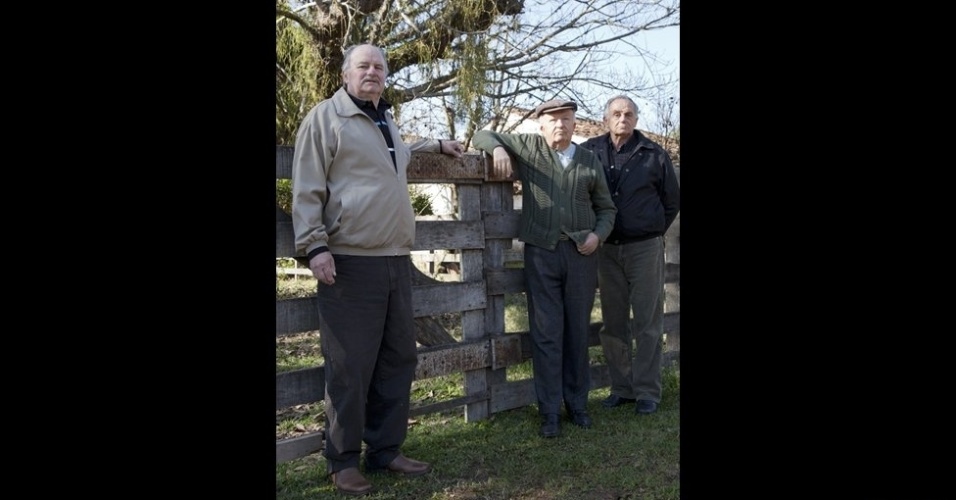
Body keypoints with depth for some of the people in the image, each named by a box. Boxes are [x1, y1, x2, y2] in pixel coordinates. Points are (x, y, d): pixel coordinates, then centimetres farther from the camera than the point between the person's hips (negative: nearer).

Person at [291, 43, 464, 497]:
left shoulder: (386, 122, 22)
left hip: (396, 260, 8)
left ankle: (385, 450, 23)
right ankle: (343, 460, 11)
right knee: (350, 366, -3)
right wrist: (314, 245, -16)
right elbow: (307, 188, -8)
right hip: (350, 261, -8)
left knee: (398, 359, 11)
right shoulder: (325, 117, -2)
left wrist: (436, 145, 40)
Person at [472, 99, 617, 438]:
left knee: (578, 331, 9)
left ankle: (577, 404, 23)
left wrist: (598, 234, -2)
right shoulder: (528, 148, 6)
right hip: (541, 253, -2)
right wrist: (498, 149, -10)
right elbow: (482, 136, 12)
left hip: (582, 254, 2)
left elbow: (606, 207, 17)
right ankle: (549, 412, 8)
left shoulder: (590, 162, 11)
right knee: (546, 333, 0)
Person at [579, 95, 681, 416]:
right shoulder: (590, 151, 3)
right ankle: (622, 387, 20)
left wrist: (654, 232, 10)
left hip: (645, 248, -2)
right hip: (608, 249, 3)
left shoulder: (653, 154, 0)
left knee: (647, 323, 1)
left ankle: (647, 391, 9)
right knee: (613, 323, 9)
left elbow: (672, 200, 10)